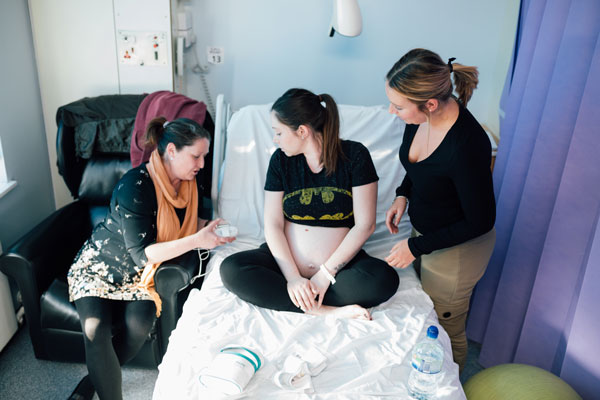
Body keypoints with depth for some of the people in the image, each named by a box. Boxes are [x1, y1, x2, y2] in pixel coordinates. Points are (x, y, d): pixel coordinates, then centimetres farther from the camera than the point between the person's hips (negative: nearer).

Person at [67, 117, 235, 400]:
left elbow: (189, 222, 12)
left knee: (139, 324, -22)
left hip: (139, 273, 5)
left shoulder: (187, 183, -5)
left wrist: (208, 229, -10)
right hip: (99, 267, -4)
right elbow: (142, 253, -27)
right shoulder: (136, 185, -27)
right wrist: (196, 240, -34)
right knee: (95, 330, -27)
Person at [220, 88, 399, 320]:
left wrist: (326, 273, -15)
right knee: (231, 270, -23)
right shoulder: (280, 160, 3)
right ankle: (327, 310, -24)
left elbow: (365, 225, -9)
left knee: (385, 279, -30)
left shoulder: (354, 155, -5)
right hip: (287, 260, 3)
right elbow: (273, 225, -3)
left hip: (339, 261, -2)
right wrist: (293, 277, -16)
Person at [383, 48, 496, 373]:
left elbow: (480, 221, -24)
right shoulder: (420, 117, -15)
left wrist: (416, 246, -20)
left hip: (456, 247, -8)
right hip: (424, 229, 8)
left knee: (445, 332, 17)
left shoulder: (466, 146, -37)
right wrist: (403, 195, -5)